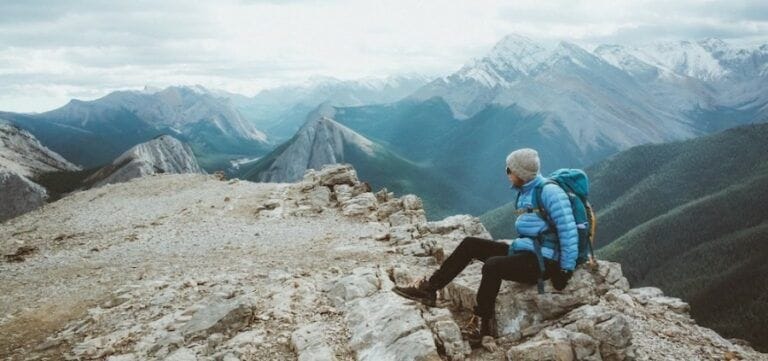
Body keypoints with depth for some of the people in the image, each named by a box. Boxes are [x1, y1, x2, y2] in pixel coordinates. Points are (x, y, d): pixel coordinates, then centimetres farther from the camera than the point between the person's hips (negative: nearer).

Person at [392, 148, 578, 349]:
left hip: (542, 262, -9)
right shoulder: (524, 192, 11)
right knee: (470, 244, 1)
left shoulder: (548, 191, -17)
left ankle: (484, 325, -18)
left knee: (492, 266, -33)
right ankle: (430, 289, 2)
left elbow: (568, 230, -20)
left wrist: (565, 271, -19)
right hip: (522, 252, 9)